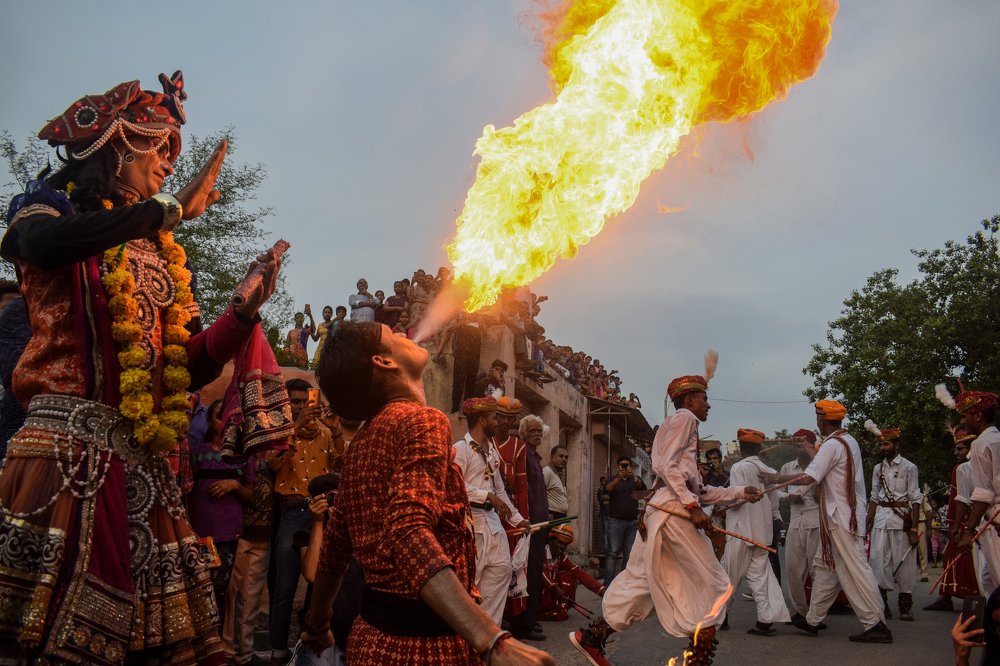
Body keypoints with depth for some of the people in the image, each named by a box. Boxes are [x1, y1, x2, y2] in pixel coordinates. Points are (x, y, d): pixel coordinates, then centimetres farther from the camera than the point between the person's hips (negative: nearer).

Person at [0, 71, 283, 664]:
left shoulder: (159, 253, 22)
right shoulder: (51, 208, 7)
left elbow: (187, 369, 18)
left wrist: (246, 310, 5)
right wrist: (171, 208, -16)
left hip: (143, 467, 6)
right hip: (70, 450, -5)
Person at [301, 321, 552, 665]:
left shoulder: (363, 440, 11)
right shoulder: (421, 420, -16)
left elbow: (334, 547, 20)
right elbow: (409, 533, -32)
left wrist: (317, 624, 35)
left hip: (373, 636, 9)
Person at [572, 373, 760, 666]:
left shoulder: (686, 425, 28)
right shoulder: (683, 417, -1)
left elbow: (699, 491, 25)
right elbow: (666, 465, -16)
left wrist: (740, 492, 26)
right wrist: (692, 505, -20)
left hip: (663, 513, 10)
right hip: (673, 511, -10)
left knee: (644, 581, 10)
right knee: (711, 583, -3)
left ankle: (592, 636, 12)